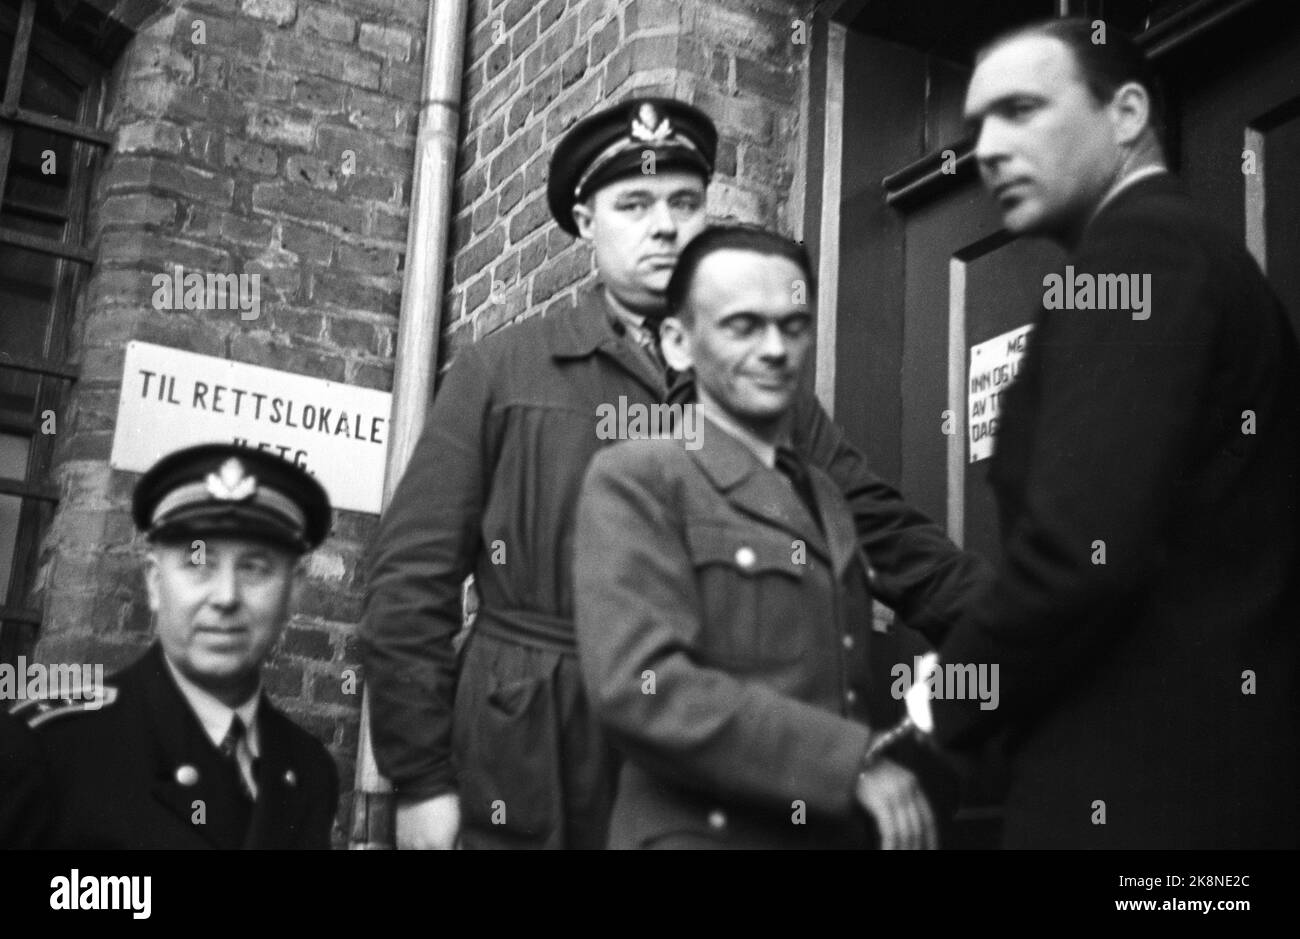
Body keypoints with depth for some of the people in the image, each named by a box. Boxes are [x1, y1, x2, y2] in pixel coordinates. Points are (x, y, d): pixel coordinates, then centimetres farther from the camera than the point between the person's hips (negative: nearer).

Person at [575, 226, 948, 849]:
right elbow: (638, 687, -20)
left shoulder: (827, 500, 15)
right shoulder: (635, 480, -7)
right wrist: (851, 761, -21)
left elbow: (845, 694, 14)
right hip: (706, 833, -6)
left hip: (839, 831, 7)